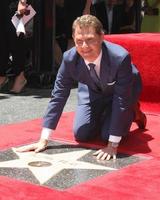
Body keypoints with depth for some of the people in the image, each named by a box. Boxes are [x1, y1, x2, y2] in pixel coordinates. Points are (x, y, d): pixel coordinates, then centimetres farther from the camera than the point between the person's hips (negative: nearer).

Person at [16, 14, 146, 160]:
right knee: (81, 135, -8)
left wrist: (113, 144, -37)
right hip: (93, 90, 3)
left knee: (108, 135, -17)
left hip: (123, 91, -3)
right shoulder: (69, 59, -30)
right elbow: (58, 95, -23)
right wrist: (43, 140, -26)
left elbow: (122, 99, -36)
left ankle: (132, 111, 14)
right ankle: (103, 116, 24)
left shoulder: (120, 58, -41)